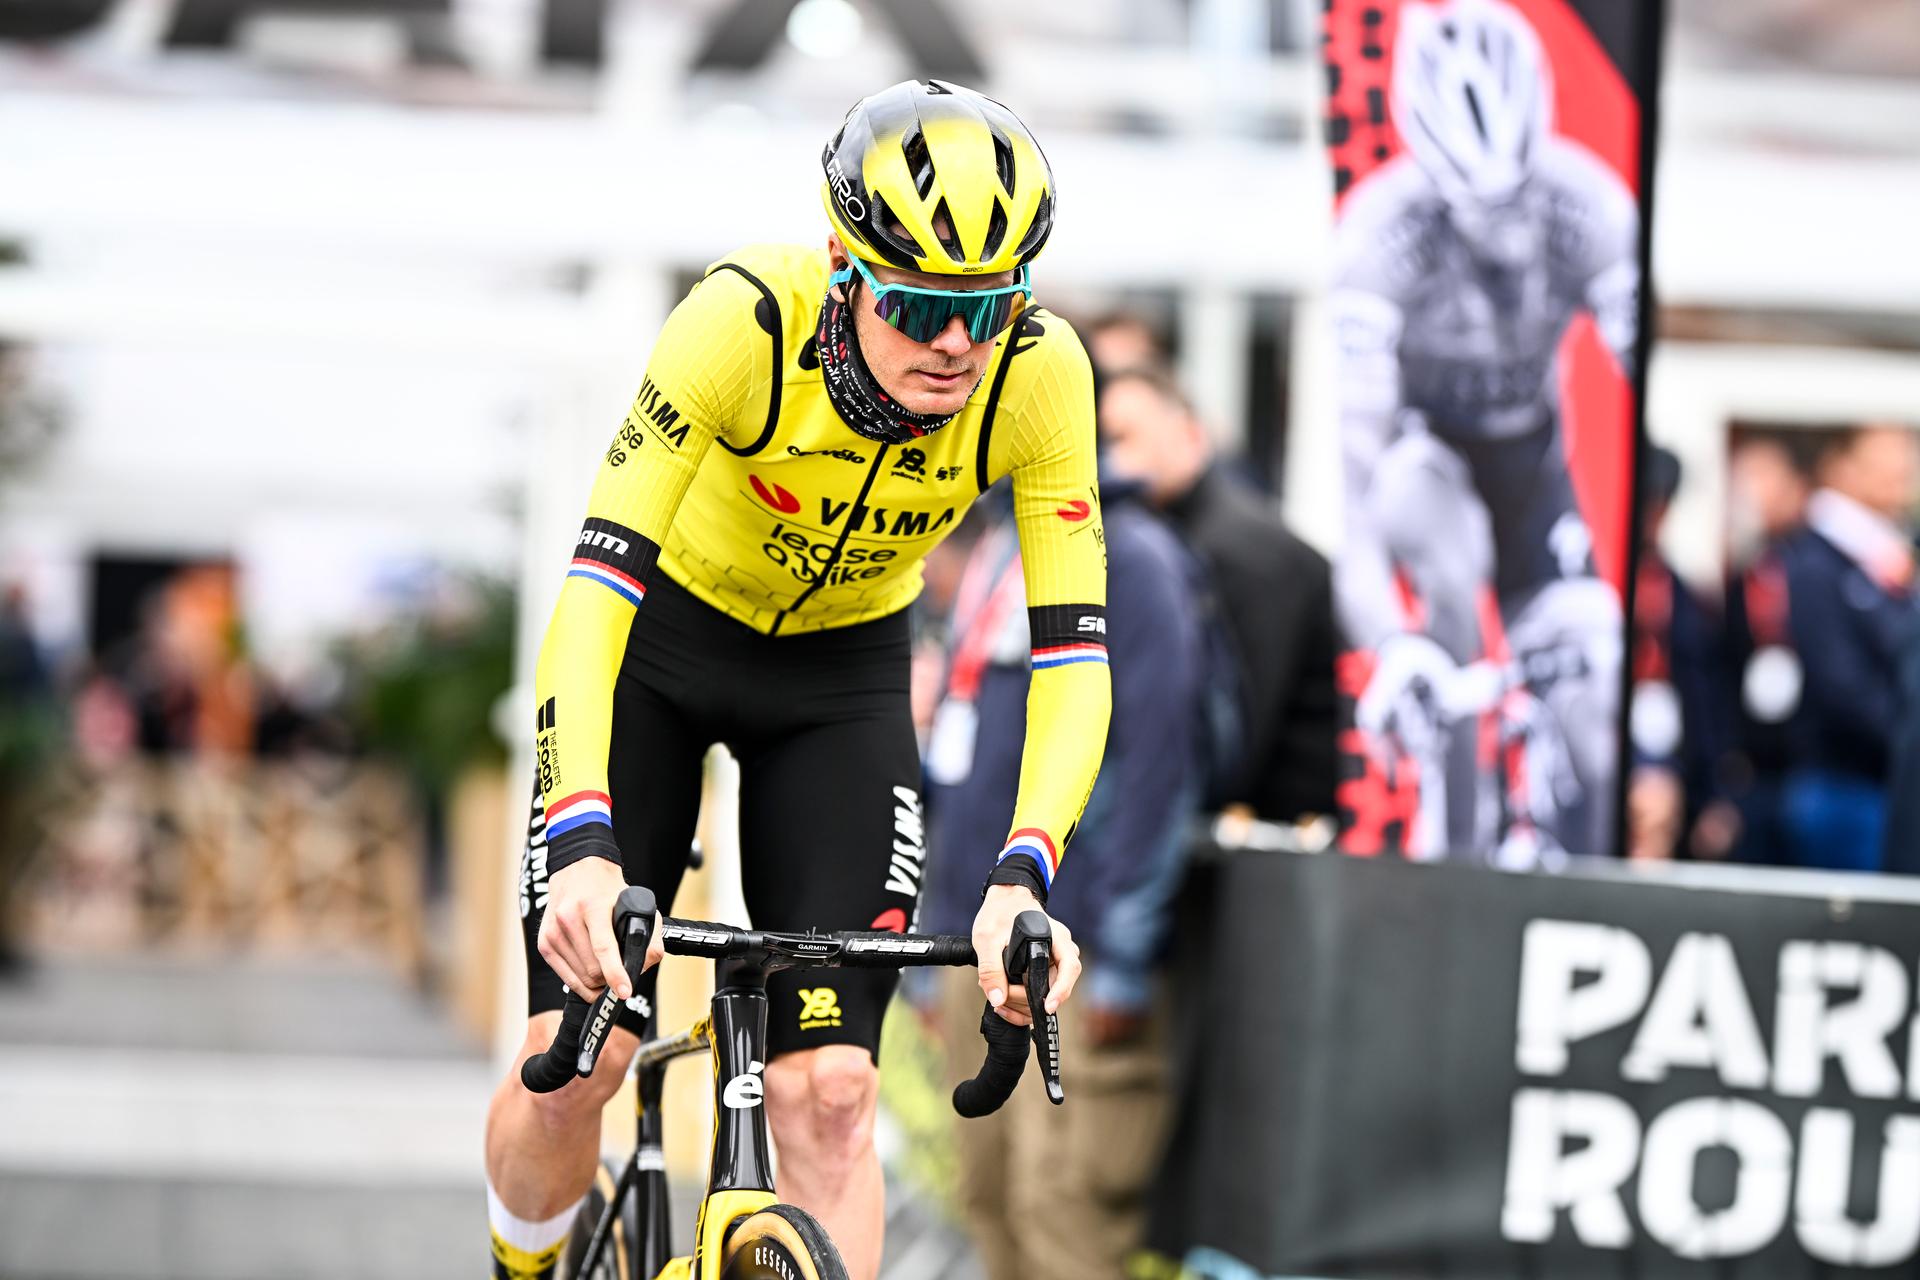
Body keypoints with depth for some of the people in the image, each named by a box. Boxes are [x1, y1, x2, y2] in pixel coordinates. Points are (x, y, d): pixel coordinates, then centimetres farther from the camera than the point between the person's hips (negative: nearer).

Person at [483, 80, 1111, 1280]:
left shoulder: (1038, 373, -27)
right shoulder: (745, 320, -34)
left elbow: (1074, 652, -27)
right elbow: (598, 586, -39)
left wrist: (1023, 875, -43)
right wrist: (582, 843, -52)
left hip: (842, 682, 2)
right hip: (659, 644, -2)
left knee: (829, 1090, -12)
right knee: (573, 1064, -8)